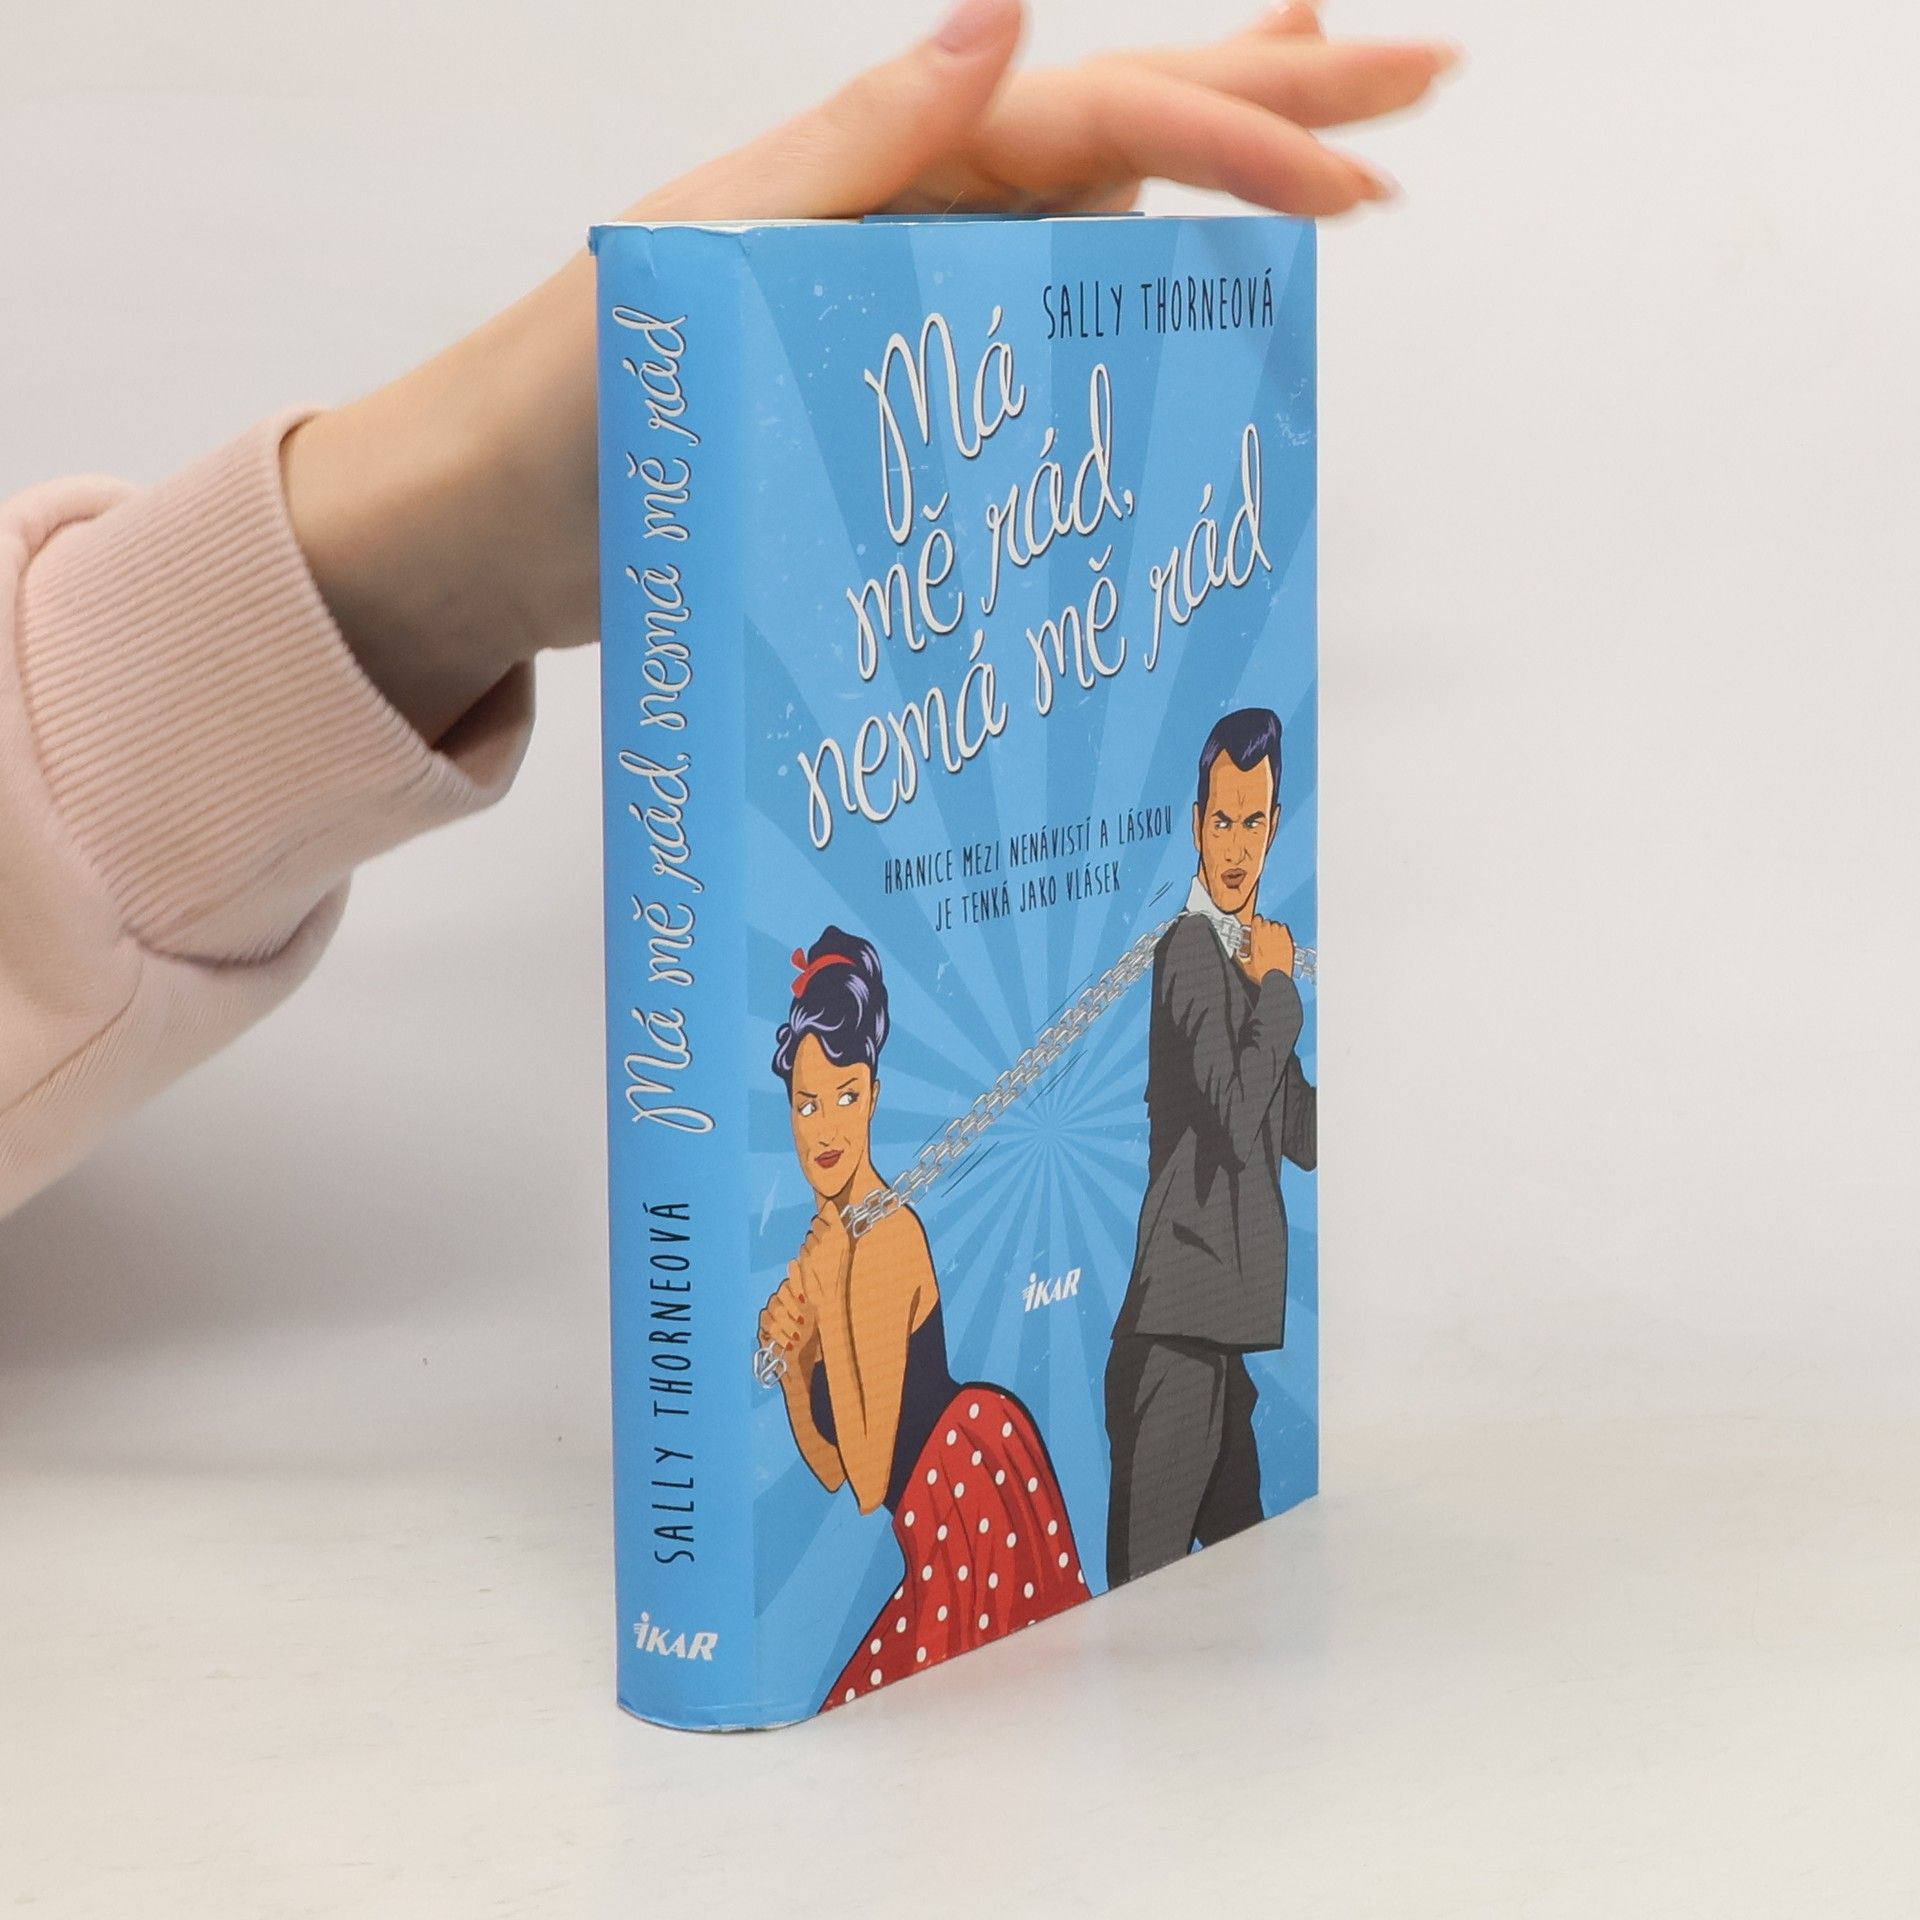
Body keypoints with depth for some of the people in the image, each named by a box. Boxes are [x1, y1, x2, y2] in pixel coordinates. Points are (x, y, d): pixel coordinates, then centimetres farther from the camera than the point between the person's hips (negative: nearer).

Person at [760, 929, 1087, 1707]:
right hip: (935, 1536, 8)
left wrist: (830, 1302, -21)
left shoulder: (891, 1239, -18)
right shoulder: (824, 1246, 8)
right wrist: (788, 1363, -6)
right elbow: (834, 1468, 10)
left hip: (969, 1518, -8)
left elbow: (872, 1478, -19)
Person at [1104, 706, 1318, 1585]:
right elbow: (1234, 1115, -22)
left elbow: (1304, 1134, 21)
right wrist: (1278, 989, -11)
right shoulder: (1190, 949, -12)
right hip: (1179, 1322, -10)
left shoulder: (1252, 958, 16)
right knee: (1149, 1574, -9)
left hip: (1232, 1312, 10)